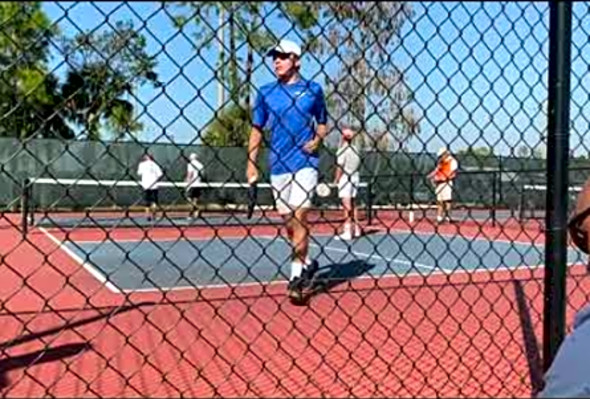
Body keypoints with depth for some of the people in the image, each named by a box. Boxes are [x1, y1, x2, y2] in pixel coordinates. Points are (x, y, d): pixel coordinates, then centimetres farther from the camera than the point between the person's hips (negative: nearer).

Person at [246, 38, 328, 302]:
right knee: (287, 219, 11)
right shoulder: (266, 92, 8)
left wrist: (317, 140, -7)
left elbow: (322, 124, 13)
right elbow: (257, 129, 13)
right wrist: (251, 162, 5)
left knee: (299, 216, -12)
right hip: (278, 164, 4)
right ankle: (307, 264, 31)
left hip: (304, 162, -3)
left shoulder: (313, 90, 3)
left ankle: (296, 276, -4)